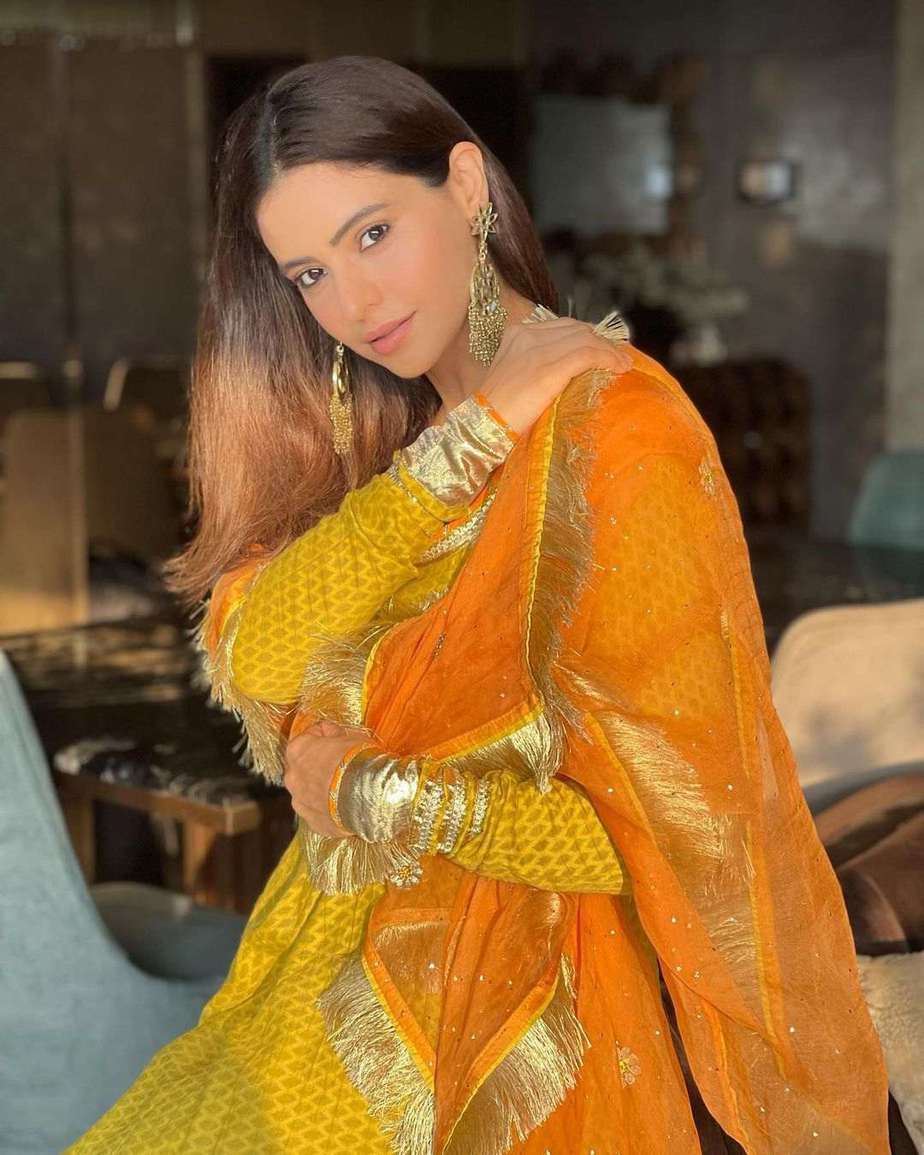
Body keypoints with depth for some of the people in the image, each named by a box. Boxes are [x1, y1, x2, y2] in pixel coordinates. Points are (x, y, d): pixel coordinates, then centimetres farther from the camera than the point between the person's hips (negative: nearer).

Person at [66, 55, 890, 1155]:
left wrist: (369, 793, -12)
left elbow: (675, 825, -18)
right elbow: (253, 660, -11)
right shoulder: (377, 424, 3)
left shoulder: (616, 435, -20)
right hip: (351, 952, 6)